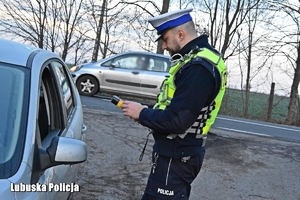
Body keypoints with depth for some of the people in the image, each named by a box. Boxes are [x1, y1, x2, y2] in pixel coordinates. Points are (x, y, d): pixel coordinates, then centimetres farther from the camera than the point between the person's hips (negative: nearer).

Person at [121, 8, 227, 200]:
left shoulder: (198, 67, -25)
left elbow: (176, 121, -29)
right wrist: (148, 110, 3)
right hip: (180, 150, 10)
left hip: (176, 155, -10)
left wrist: (142, 114, -13)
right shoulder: (197, 59, 9)